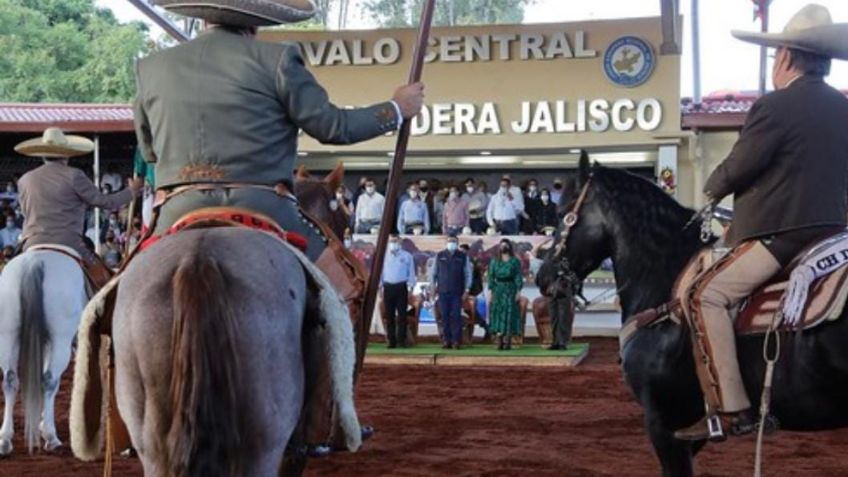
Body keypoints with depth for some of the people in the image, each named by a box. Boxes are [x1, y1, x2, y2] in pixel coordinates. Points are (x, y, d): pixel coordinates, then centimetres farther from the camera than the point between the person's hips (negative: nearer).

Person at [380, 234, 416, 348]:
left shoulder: (407, 256, 5)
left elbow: (411, 272, 6)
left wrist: (410, 286, -2)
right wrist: (380, 286, 3)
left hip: (401, 287, -1)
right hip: (388, 287, 1)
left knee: (402, 315, -3)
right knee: (389, 315, 2)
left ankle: (401, 340, -1)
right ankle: (391, 341, 7)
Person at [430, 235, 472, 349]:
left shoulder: (463, 257, 6)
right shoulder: (440, 256, 10)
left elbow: (468, 274, 5)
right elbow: (434, 272, 14)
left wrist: (466, 290, -1)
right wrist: (433, 286, 7)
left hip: (457, 293, -1)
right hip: (443, 292, 1)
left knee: (456, 316, -6)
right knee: (444, 316, -1)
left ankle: (456, 341, -2)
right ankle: (446, 340, 4)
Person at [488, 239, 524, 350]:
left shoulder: (515, 261, 6)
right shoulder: (494, 261, 12)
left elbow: (518, 277, 1)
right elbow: (491, 277, 8)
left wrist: (518, 292, -8)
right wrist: (490, 291, -1)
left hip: (510, 290, -2)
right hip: (498, 290, 2)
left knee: (509, 315, -5)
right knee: (498, 315, -2)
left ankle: (508, 342, -4)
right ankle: (499, 341, -1)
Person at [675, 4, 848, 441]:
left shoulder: (774, 107, -11)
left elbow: (736, 170, -11)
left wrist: (711, 192, 14)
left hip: (780, 233, -9)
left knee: (706, 295, -11)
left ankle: (730, 410, -19)